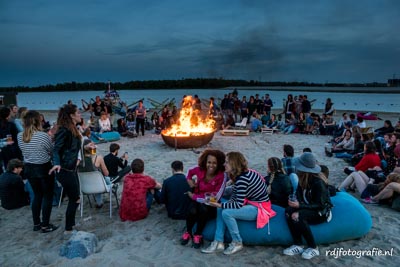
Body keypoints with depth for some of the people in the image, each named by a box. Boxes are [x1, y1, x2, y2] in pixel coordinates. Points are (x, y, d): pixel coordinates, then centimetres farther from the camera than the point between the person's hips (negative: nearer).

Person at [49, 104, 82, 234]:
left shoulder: (73, 129, 9)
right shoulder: (64, 130, -18)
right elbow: (56, 149, -22)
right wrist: (57, 164, -36)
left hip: (72, 168, 9)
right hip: (65, 170, -9)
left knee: (74, 199, 17)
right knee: (75, 199, 0)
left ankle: (71, 225, 31)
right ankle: (68, 229, 15)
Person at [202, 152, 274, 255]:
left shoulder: (242, 178, -25)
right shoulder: (238, 175, 5)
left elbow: (238, 205, -26)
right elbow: (234, 196, 7)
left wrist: (220, 205, -19)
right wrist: (222, 206, -9)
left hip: (260, 208, -10)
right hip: (251, 203, 10)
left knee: (226, 213, -23)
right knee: (221, 209, 2)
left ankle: (237, 243, -4)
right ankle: (218, 242, 1)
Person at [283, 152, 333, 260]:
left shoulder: (318, 182, -25)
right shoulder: (303, 178, -6)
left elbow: (320, 205, -23)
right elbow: (299, 195, 1)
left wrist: (299, 206, -32)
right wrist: (296, 204, -21)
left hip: (322, 212, -6)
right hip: (308, 208, 6)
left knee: (298, 217, -32)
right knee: (289, 211, -22)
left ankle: (313, 248, -15)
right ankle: (298, 245, -16)